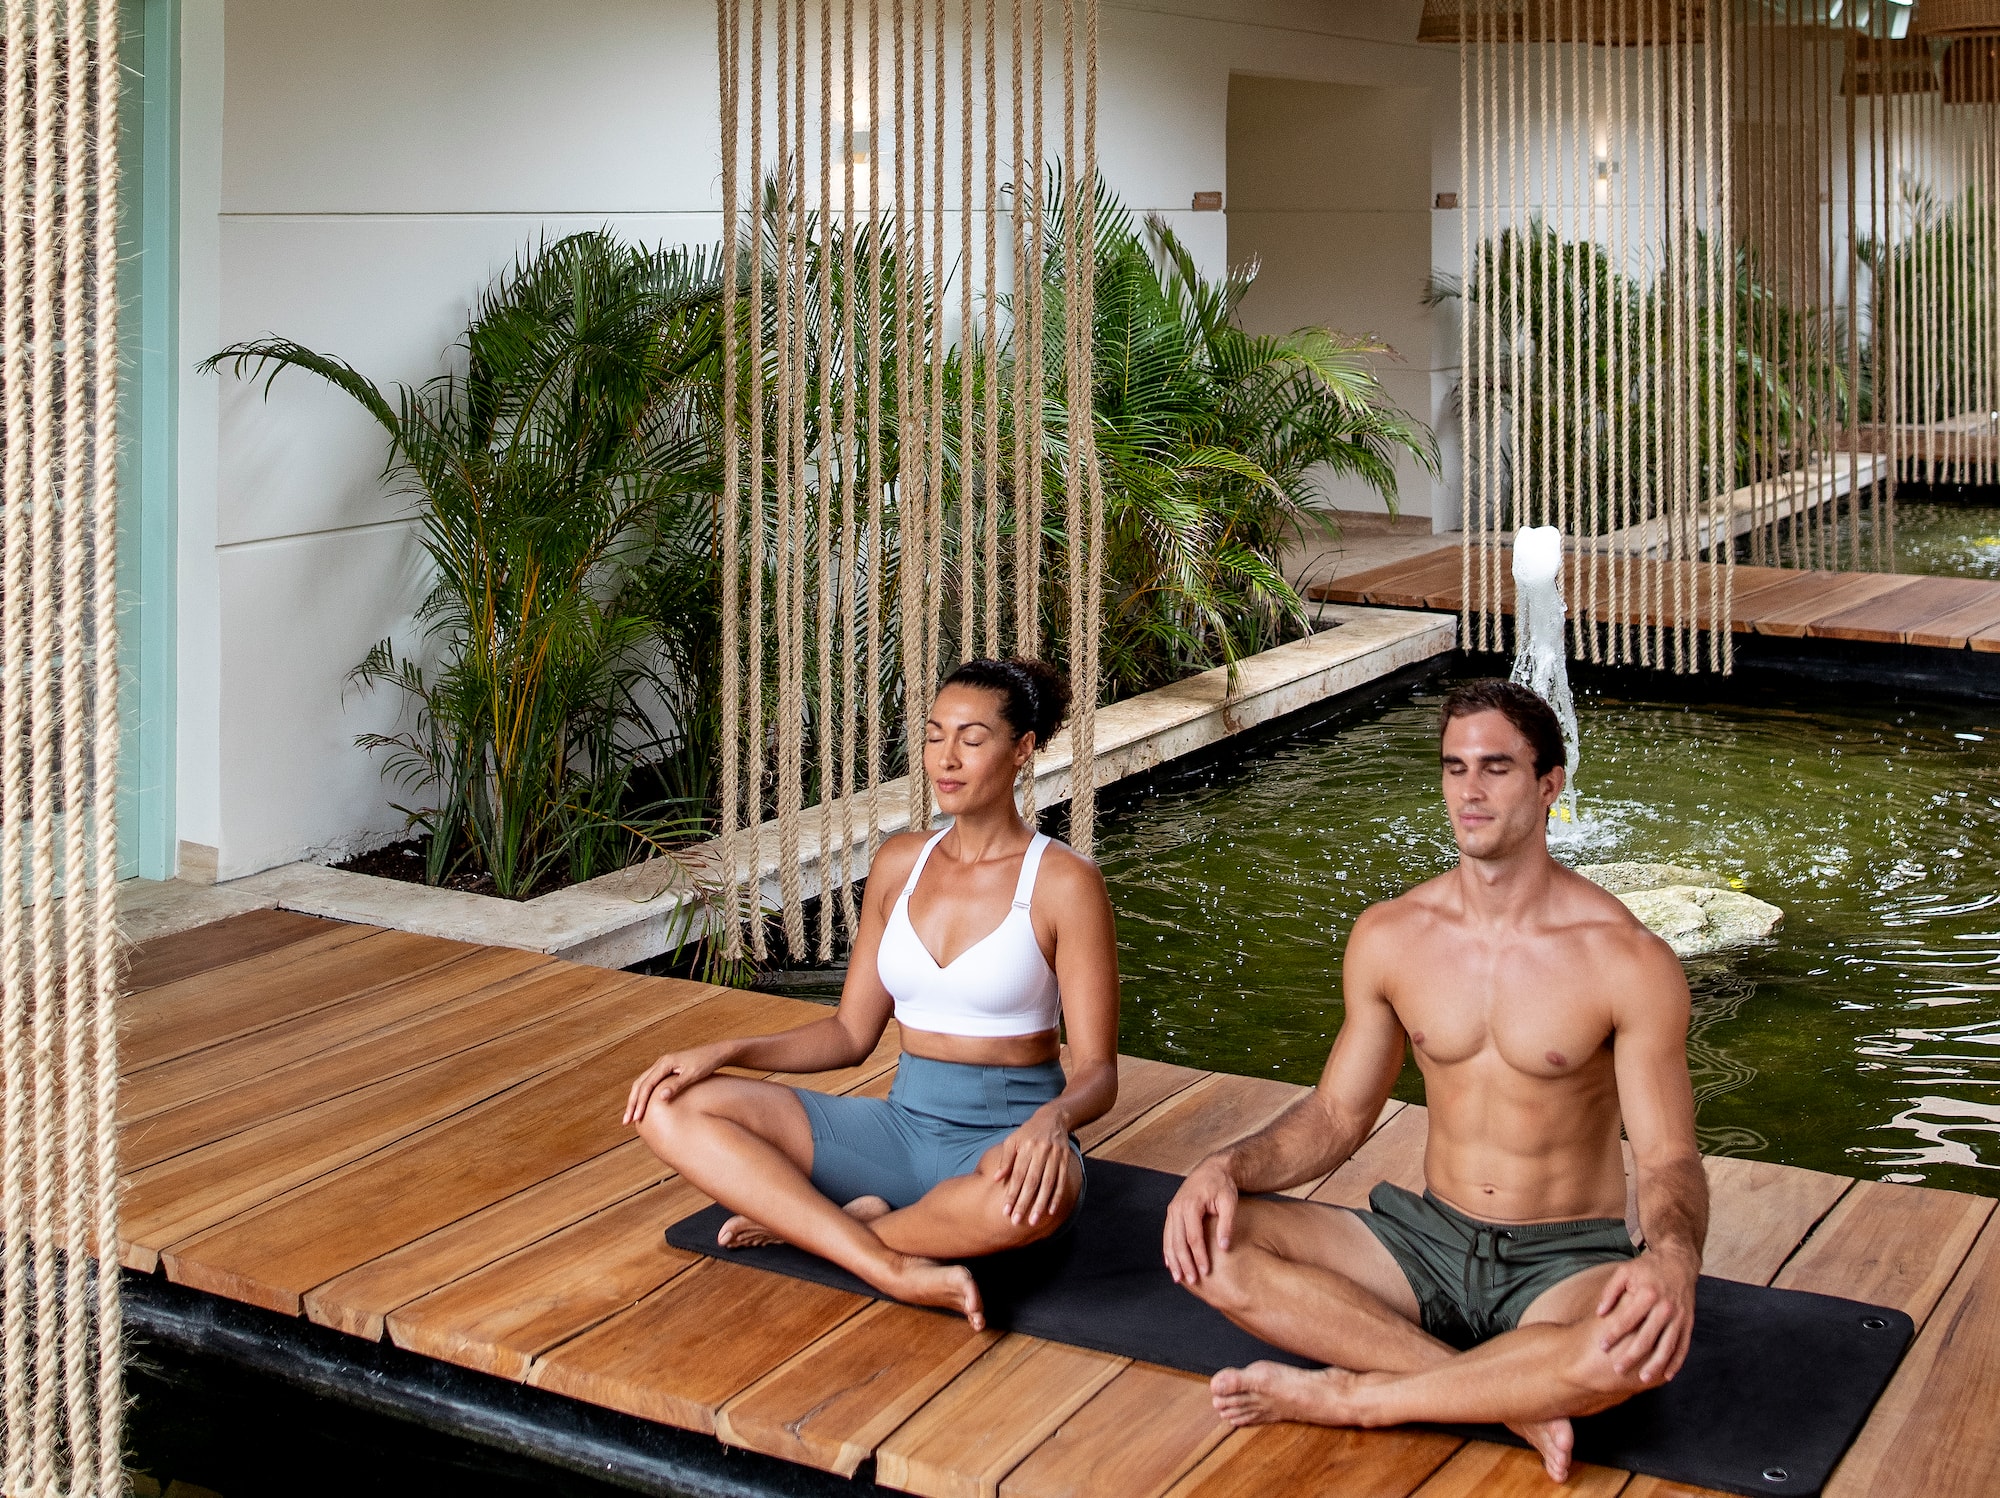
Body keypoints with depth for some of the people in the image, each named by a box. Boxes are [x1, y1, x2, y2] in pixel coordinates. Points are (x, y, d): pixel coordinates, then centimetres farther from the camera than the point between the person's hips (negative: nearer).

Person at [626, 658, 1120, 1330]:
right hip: (903, 1123, 5)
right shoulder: (900, 862, 8)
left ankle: (805, 1223, -16)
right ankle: (891, 1266, -27)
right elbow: (851, 1032, 12)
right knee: (667, 1108, -13)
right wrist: (725, 1052, -3)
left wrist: (1051, 1121, -34)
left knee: (1035, 1193, -44)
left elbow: (1096, 1072, -11)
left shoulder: (1064, 882, -8)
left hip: (1005, 1133, -5)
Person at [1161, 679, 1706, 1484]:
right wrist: (1227, 1166, -13)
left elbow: (1667, 1160, -13)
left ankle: (1348, 1396, -20)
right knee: (1207, 1243, -19)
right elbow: (1337, 1113, 8)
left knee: (1641, 1341, -40)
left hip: (1566, 1262, -4)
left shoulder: (1627, 960, -13)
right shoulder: (1391, 936, 0)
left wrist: (1672, 1259, -36)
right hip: (1428, 1239, 4)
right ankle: (1515, 1401, -23)